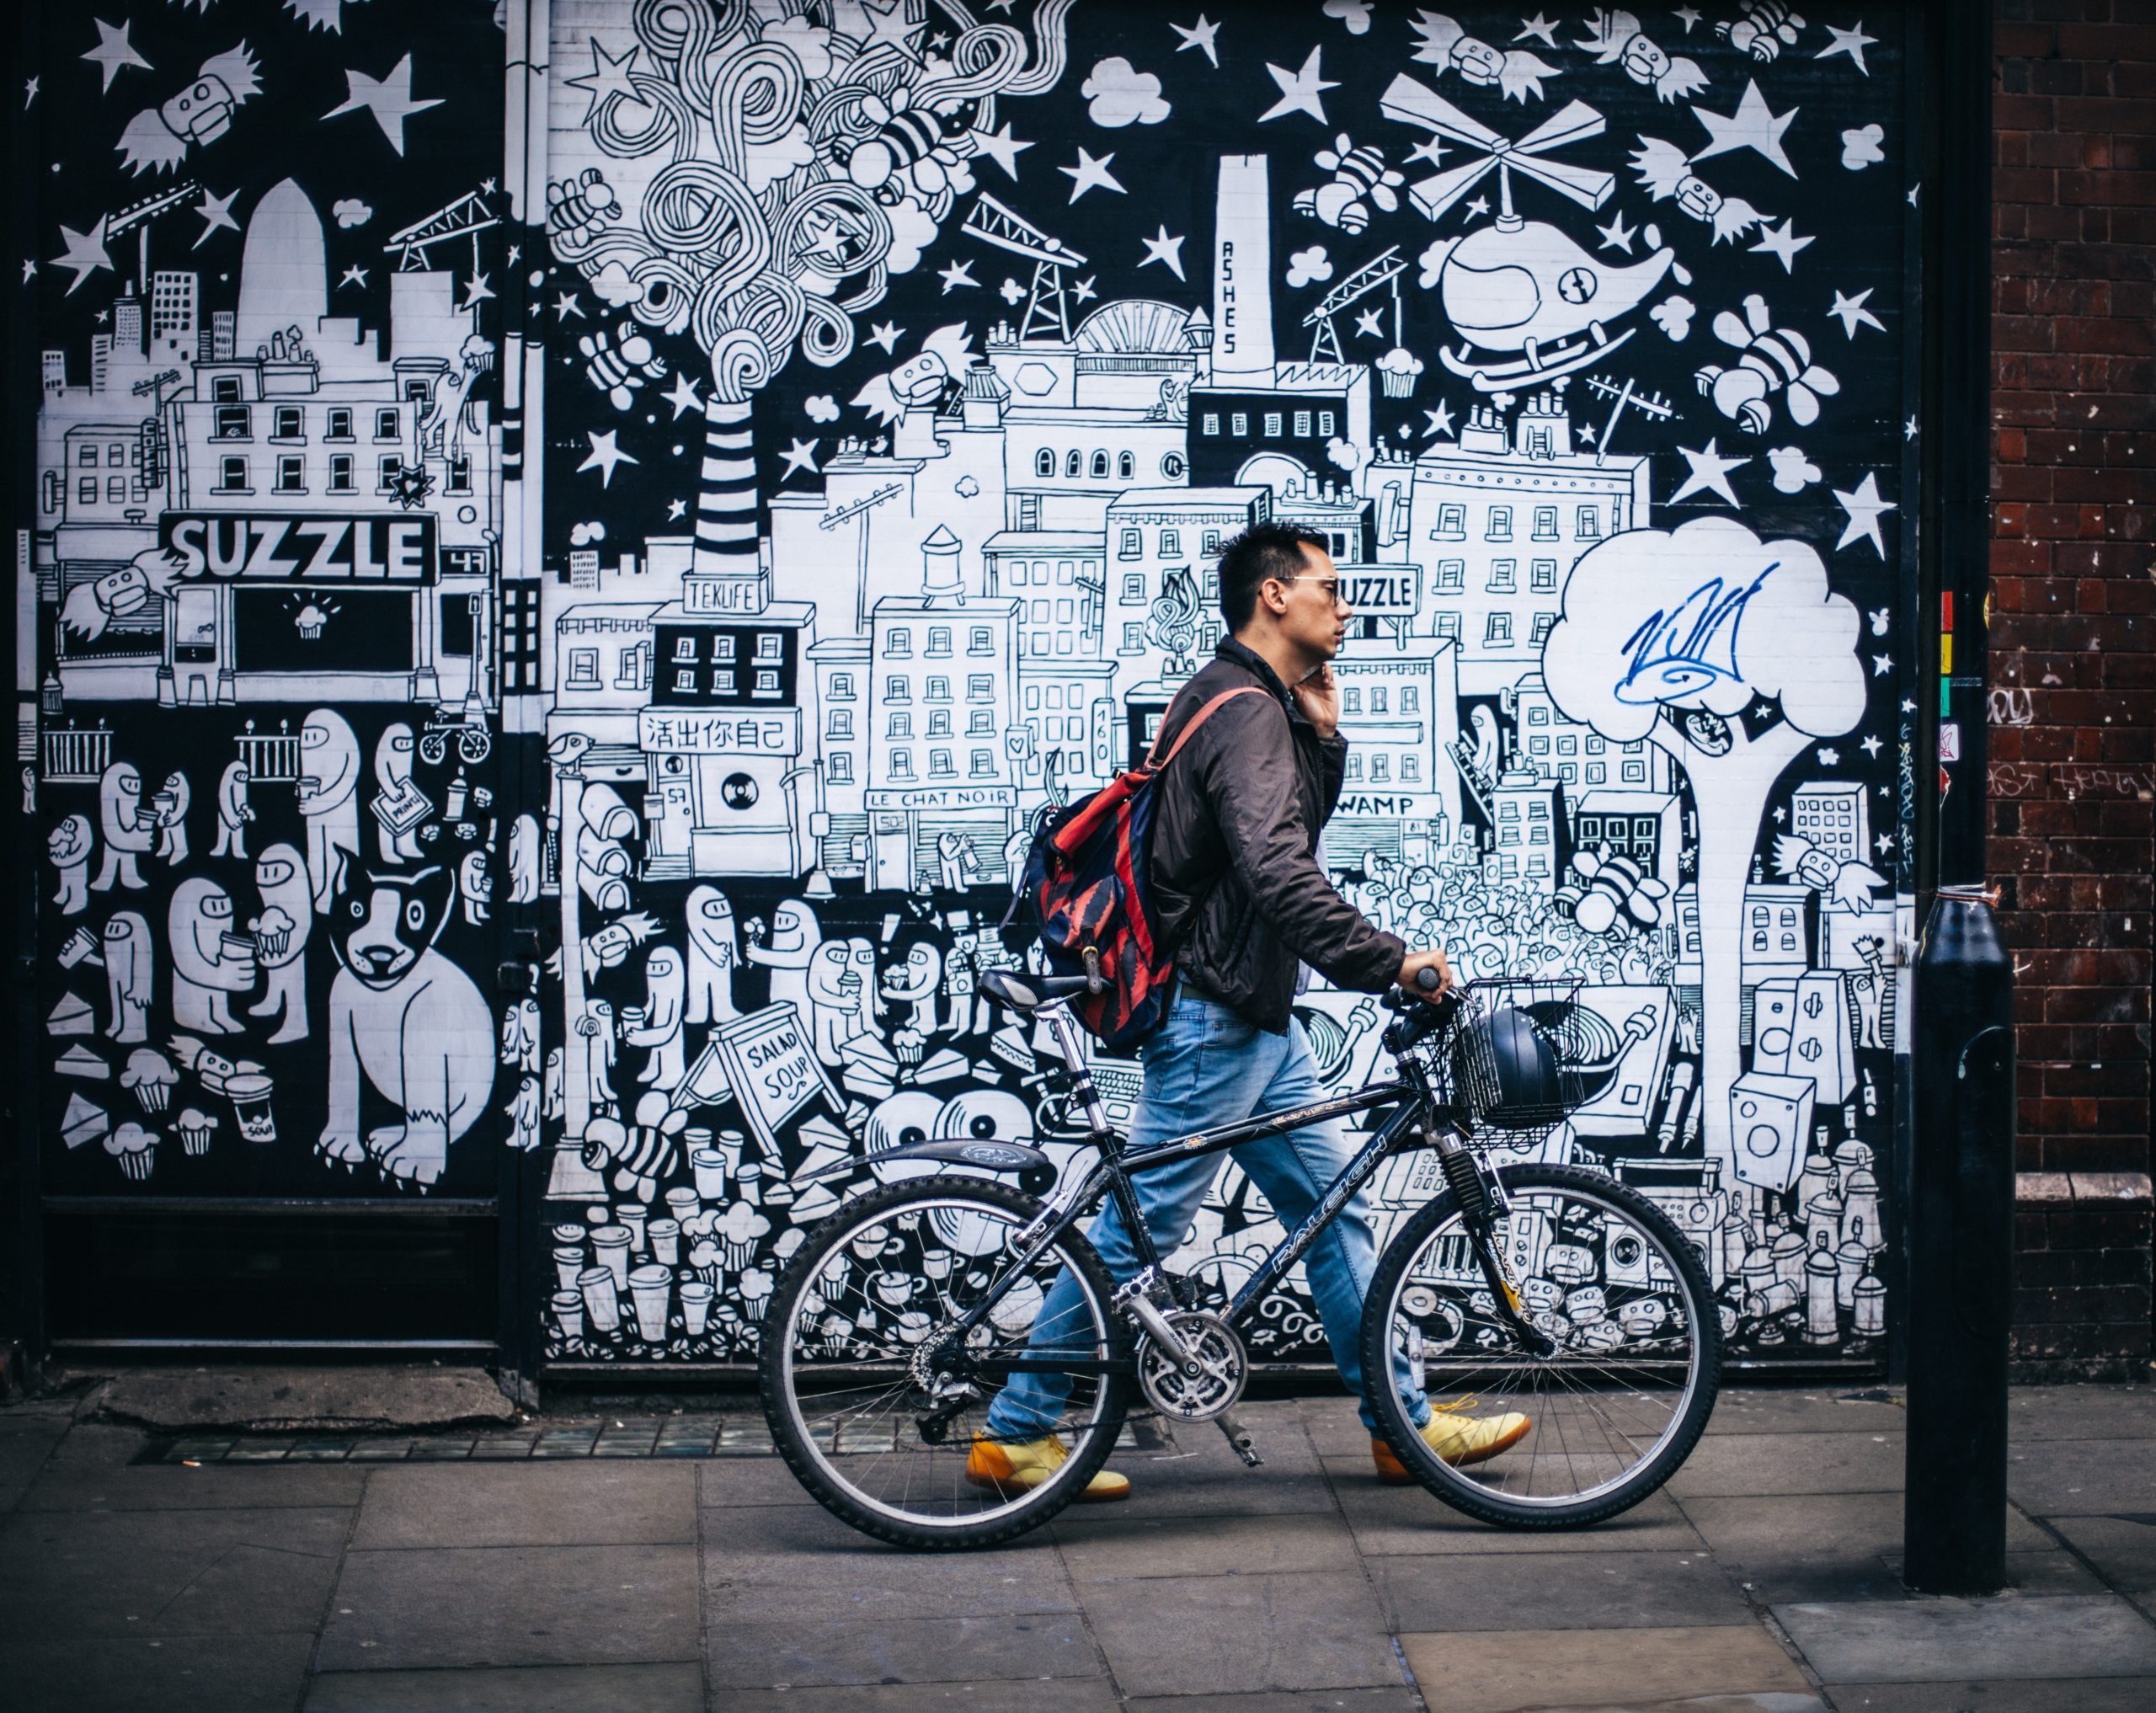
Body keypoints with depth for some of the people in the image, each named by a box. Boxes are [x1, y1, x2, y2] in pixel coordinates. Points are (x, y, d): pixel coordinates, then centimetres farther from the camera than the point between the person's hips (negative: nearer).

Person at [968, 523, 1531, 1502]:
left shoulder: (1263, 707, 14)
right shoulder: (1245, 713, -20)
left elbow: (1302, 825, 19)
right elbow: (1278, 873, -33)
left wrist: (1324, 732, 5)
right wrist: (1388, 960, -34)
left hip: (1257, 1015, 11)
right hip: (1211, 1017, -11)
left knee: (1331, 1209, 12)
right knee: (1139, 1231, -3)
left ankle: (1405, 1421, 19)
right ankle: (1013, 1435, 6)